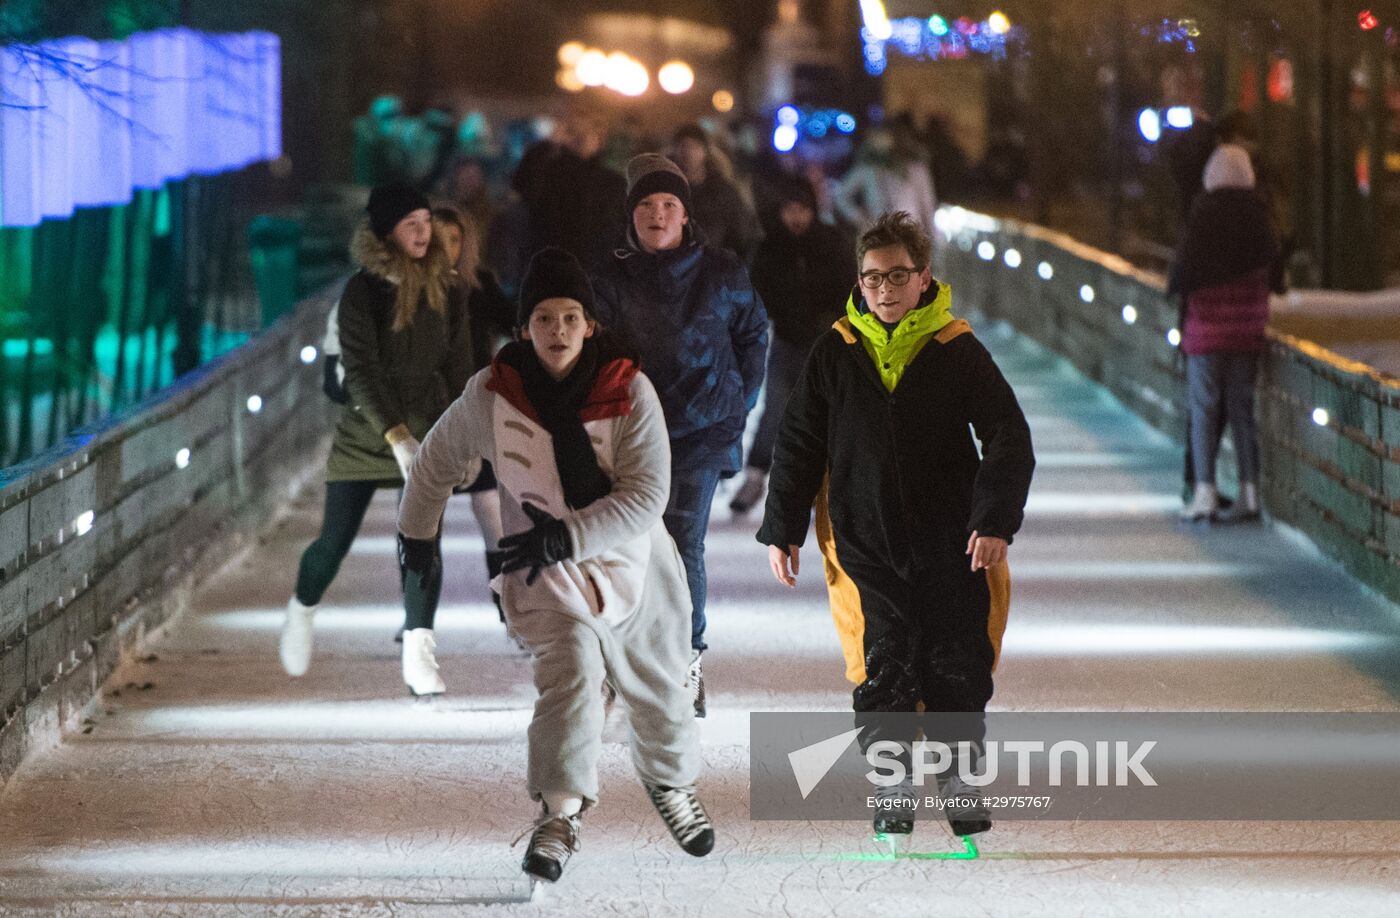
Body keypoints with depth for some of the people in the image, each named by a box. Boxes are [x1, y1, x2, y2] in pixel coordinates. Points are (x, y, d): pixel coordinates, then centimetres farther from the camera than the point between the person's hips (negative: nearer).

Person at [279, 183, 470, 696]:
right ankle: (302, 612, 34)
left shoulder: (445, 291, 2)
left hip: (426, 429, 2)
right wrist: (398, 438, -27)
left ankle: (418, 651, -9)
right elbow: (360, 371, -17)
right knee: (335, 541, 5)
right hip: (365, 431, -2)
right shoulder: (362, 292, -11)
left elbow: (458, 366, 10)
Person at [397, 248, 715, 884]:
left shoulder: (629, 391, -16)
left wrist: (567, 535, -29)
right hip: (545, 572, -1)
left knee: (656, 688, 16)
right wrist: (416, 531, 18)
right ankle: (559, 814, -24)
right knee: (570, 673, -24)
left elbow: (645, 497, -21)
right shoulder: (491, 394, -11)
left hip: (632, 561, 1)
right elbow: (439, 460, 8)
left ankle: (671, 783, 44)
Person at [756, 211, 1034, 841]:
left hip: (952, 548, 0)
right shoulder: (836, 353, 4)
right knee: (881, 671, -4)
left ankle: (961, 783, 20)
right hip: (867, 546, 1)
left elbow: (1009, 440, -2)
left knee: (958, 671, 2)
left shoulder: (958, 351, -1)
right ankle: (891, 790, 9)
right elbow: (798, 445, 11)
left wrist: (995, 521, -13)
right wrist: (782, 530, 8)